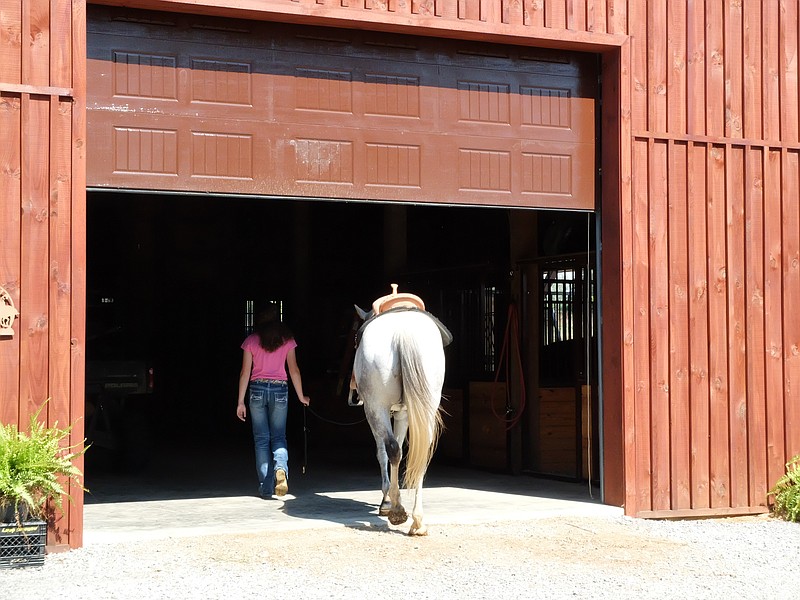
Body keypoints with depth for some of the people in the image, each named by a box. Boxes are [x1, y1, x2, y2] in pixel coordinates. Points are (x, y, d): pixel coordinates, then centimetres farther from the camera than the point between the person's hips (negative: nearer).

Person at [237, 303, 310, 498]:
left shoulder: (251, 340, 1)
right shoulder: (287, 340, 3)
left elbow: (245, 372, -2)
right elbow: (294, 370, 3)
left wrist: (241, 402, 1)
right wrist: (301, 396, 13)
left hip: (258, 389, 0)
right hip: (280, 389, 1)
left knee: (261, 439, 7)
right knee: (278, 437, 10)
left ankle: (266, 488, 4)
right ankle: (281, 468, -21)